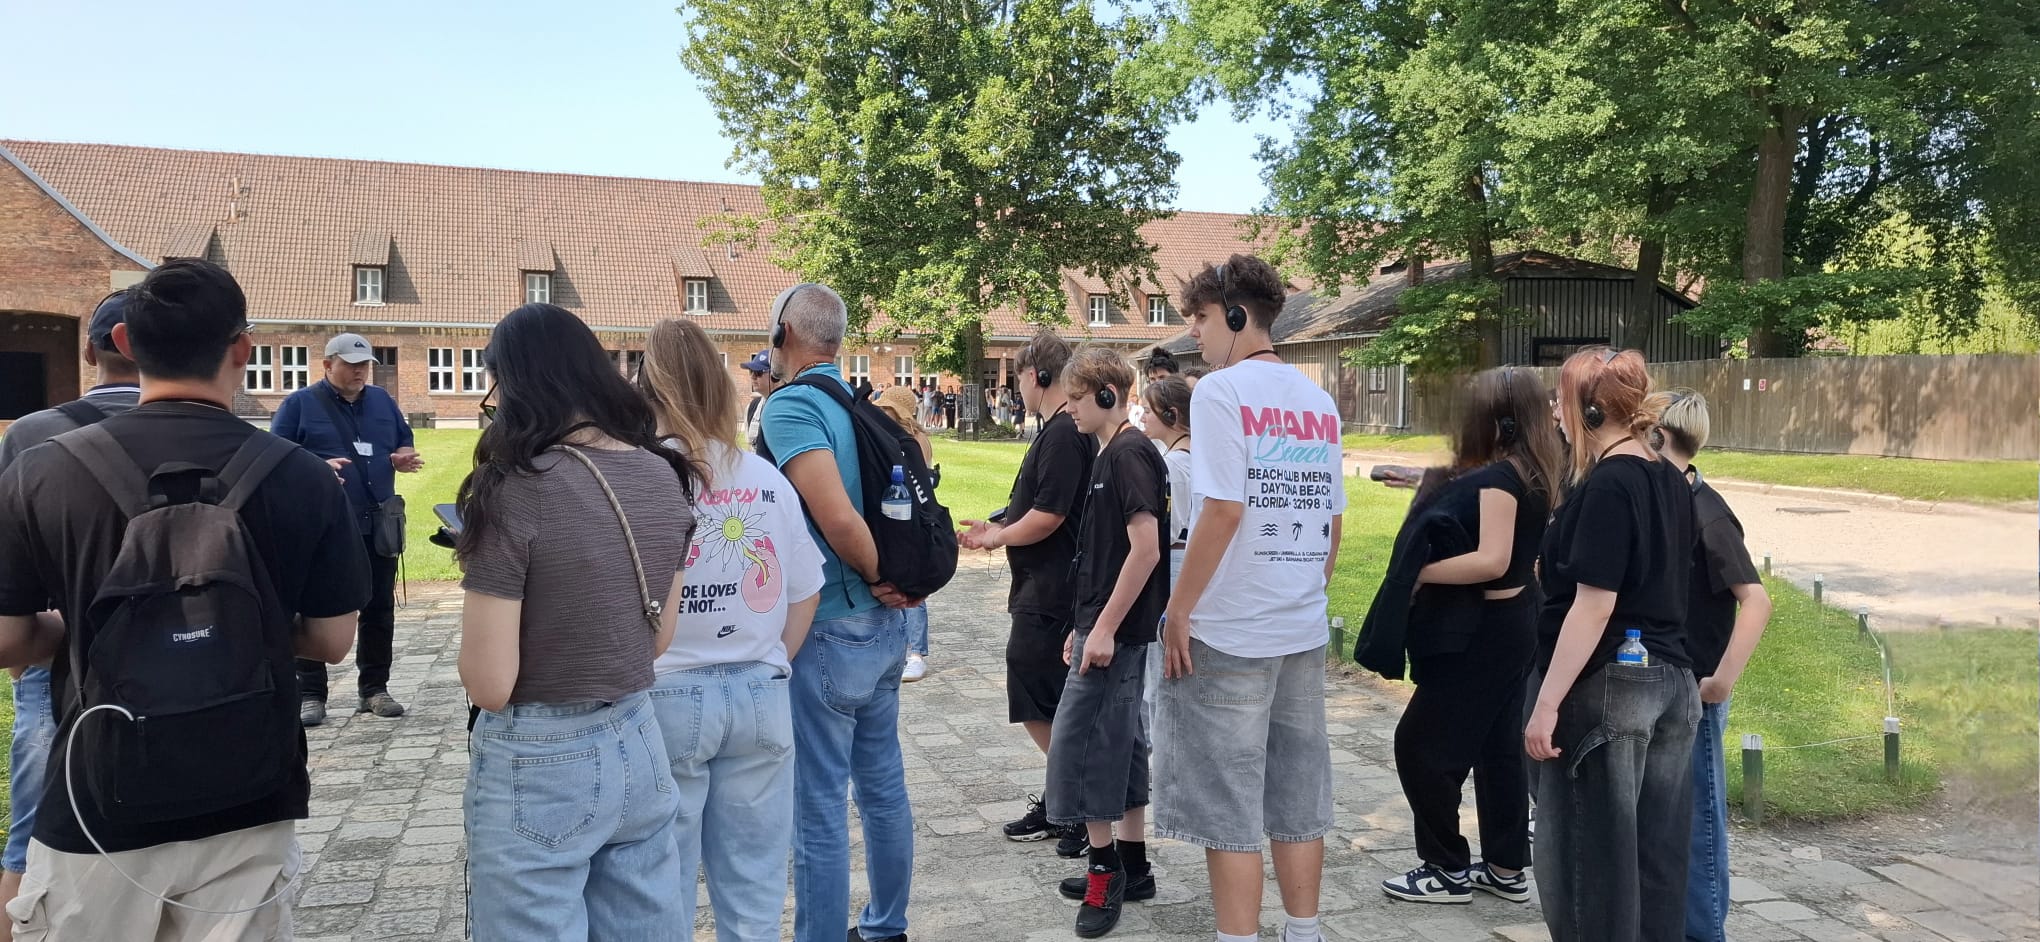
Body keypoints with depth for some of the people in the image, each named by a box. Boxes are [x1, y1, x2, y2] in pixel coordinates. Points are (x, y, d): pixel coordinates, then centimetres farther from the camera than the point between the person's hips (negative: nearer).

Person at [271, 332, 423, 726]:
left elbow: (404, 446, 20)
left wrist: (403, 459, -4)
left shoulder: (382, 401, 13)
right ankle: (310, 694, 8)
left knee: (380, 608, 8)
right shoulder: (300, 404, -1)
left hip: (377, 525, 4)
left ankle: (374, 689, 18)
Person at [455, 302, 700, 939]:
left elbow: (488, 686, -15)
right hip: (638, 746, 6)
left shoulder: (518, 490, -18)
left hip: (539, 766, -6)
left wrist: (482, 587, 0)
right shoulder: (662, 476, 1)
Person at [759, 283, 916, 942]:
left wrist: (877, 580, -10)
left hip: (828, 630, -8)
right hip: (885, 627, 8)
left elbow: (838, 519, -26)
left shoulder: (790, 405, -15)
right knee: (884, 785, 18)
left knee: (819, 804, 2)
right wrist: (898, 587, 2)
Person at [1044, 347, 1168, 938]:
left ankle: (1104, 866, 6)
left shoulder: (1128, 454, -15)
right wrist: (1085, 625, 20)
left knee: (1076, 742, -5)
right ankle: (1131, 867, 22)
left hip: (1116, 630, -10)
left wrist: (1105, 629, -22)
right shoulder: (1110, 454, 14)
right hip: (1109, 626, 10)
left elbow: (1145, 546, -23)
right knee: (1120, 742, 13)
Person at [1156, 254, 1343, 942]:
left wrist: (1178, 610, -12)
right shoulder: (1318, 401, 10)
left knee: (1227, 809, 2)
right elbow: (1335, 518, 12)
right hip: (1304, 633, 7)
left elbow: (1223, 509, -18)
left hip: (1229, 633, -7)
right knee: (1298, 803, 14)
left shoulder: (1221, 391, -10)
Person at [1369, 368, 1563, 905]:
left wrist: (1419, 571, -22)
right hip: (1507, 624, 10)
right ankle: (1506, 868, 23)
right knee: (1498, 745, 15)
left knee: (1420, 743, -1)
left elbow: (1491, 560, -28)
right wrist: (1436, 484, 12)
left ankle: (1447, 871, 8)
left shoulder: (1498, 476, -20)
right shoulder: (1528, 474, 9)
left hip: (1481, 633, -10)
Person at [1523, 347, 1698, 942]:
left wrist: (1547, 702, -20)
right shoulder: (1671, 481, 11)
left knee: (1589, 855, 1)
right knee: (1656, 854, 13)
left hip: (1606, 686, -9)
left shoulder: (1607, 485, -15)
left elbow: (1594, 606, -20)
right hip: (1673, 682, 9)